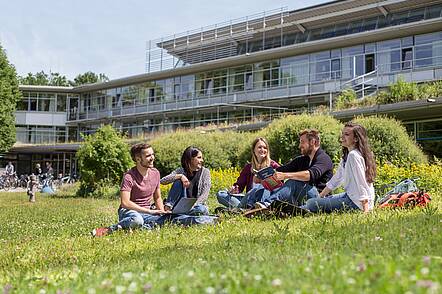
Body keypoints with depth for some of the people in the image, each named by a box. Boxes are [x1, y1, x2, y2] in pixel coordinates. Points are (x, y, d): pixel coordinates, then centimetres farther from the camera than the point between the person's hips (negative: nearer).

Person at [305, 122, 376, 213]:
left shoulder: (353, 155, -19)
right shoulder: (347, 155, 13)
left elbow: (361, 183, -23)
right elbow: (336, 179, 19)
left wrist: (365, 210, -26)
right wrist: (320, 196, 19)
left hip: (356, 202, -10)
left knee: (311, 204, -13)